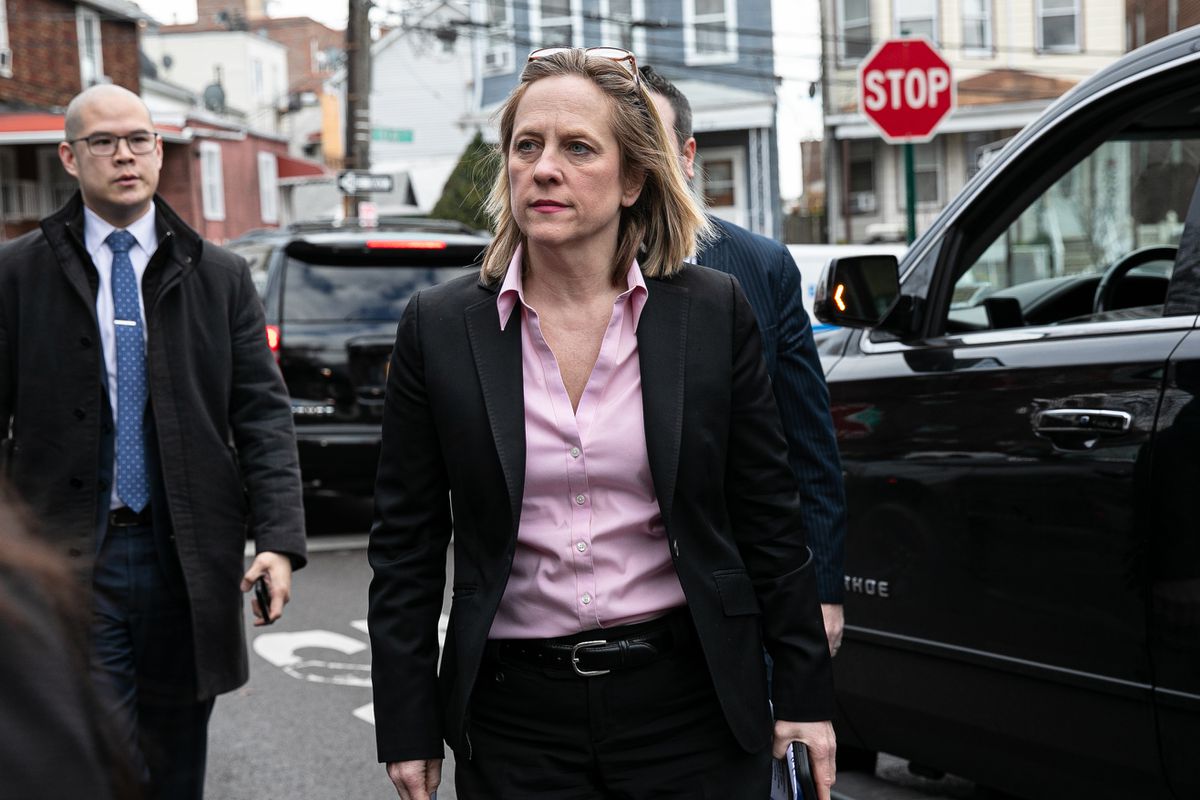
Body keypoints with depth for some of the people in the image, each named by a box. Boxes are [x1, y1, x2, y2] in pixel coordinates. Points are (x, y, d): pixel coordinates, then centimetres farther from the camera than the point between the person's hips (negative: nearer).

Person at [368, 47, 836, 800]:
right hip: (516, 715, 0)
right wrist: (409, 730, 1)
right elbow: (406, 547, 3)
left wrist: (806, 693, 4)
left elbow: (769, 518, 4)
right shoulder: (439, 327, -1)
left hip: (687, 702, 0)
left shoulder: (715, 311, -1)